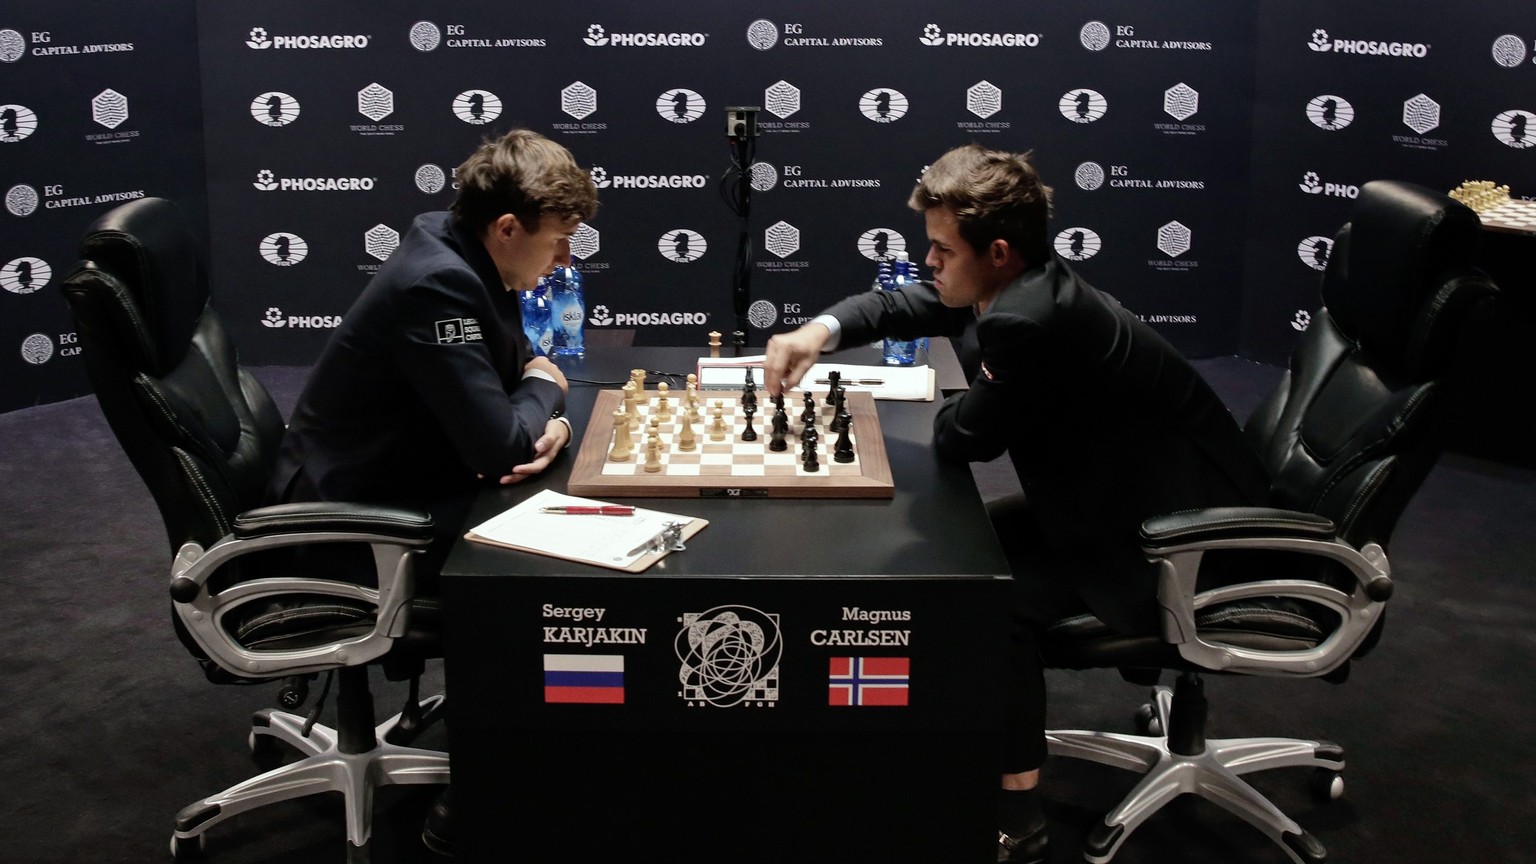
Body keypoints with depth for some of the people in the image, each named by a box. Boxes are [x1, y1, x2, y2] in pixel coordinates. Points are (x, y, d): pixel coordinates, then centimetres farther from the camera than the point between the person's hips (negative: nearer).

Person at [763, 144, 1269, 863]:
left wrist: (963, 401, 2)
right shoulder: (1020, 281, -1)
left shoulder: (1028, 320, -31)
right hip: (1142, 492, 10)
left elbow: (961, 439, -21)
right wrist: (822, 330, -7)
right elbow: (898, 307, 11)